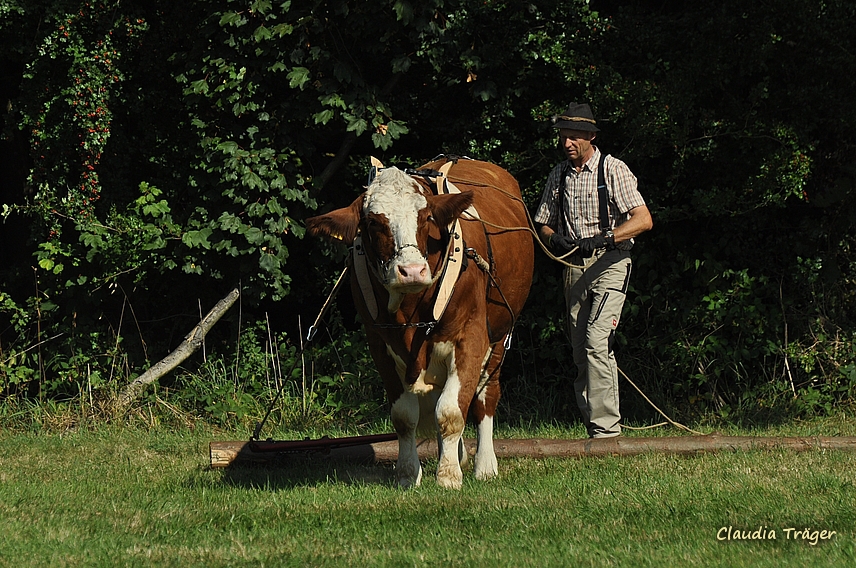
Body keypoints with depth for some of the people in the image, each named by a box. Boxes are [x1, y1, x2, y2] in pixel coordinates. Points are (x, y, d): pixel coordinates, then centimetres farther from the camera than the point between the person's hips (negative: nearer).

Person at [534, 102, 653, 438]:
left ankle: (605, 426, -22)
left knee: (596, 341, -20)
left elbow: (643, 220, -12)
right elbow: (543, 224, 20)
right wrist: (554, 239, -5)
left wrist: (602, 238, -23)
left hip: (610, 262, -6)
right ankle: (593, 426, 9)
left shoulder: (613, 170, -4)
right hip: (573, 267, 6)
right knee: (581, 352, 4)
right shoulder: (558, 175, 12)